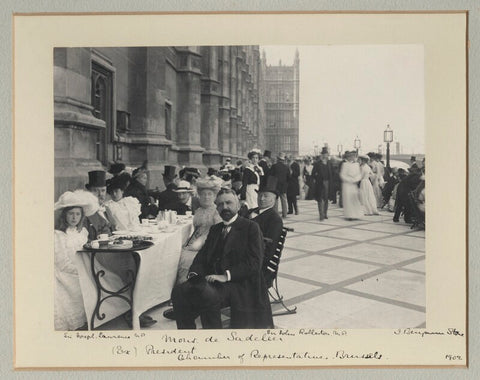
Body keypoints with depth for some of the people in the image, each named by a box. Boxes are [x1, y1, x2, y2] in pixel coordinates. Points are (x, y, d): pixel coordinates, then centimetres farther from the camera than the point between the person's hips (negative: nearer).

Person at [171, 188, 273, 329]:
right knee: (178, 291, -18)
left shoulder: (251, 227, 2)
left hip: (239, 283, -6)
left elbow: (254, 261, -9)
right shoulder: (215, 229, 23)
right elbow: (202, 256, 16)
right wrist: (194, 274, -6)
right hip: (212, 280, 6)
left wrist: (226, 276, -19)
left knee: (207, 293, -33)